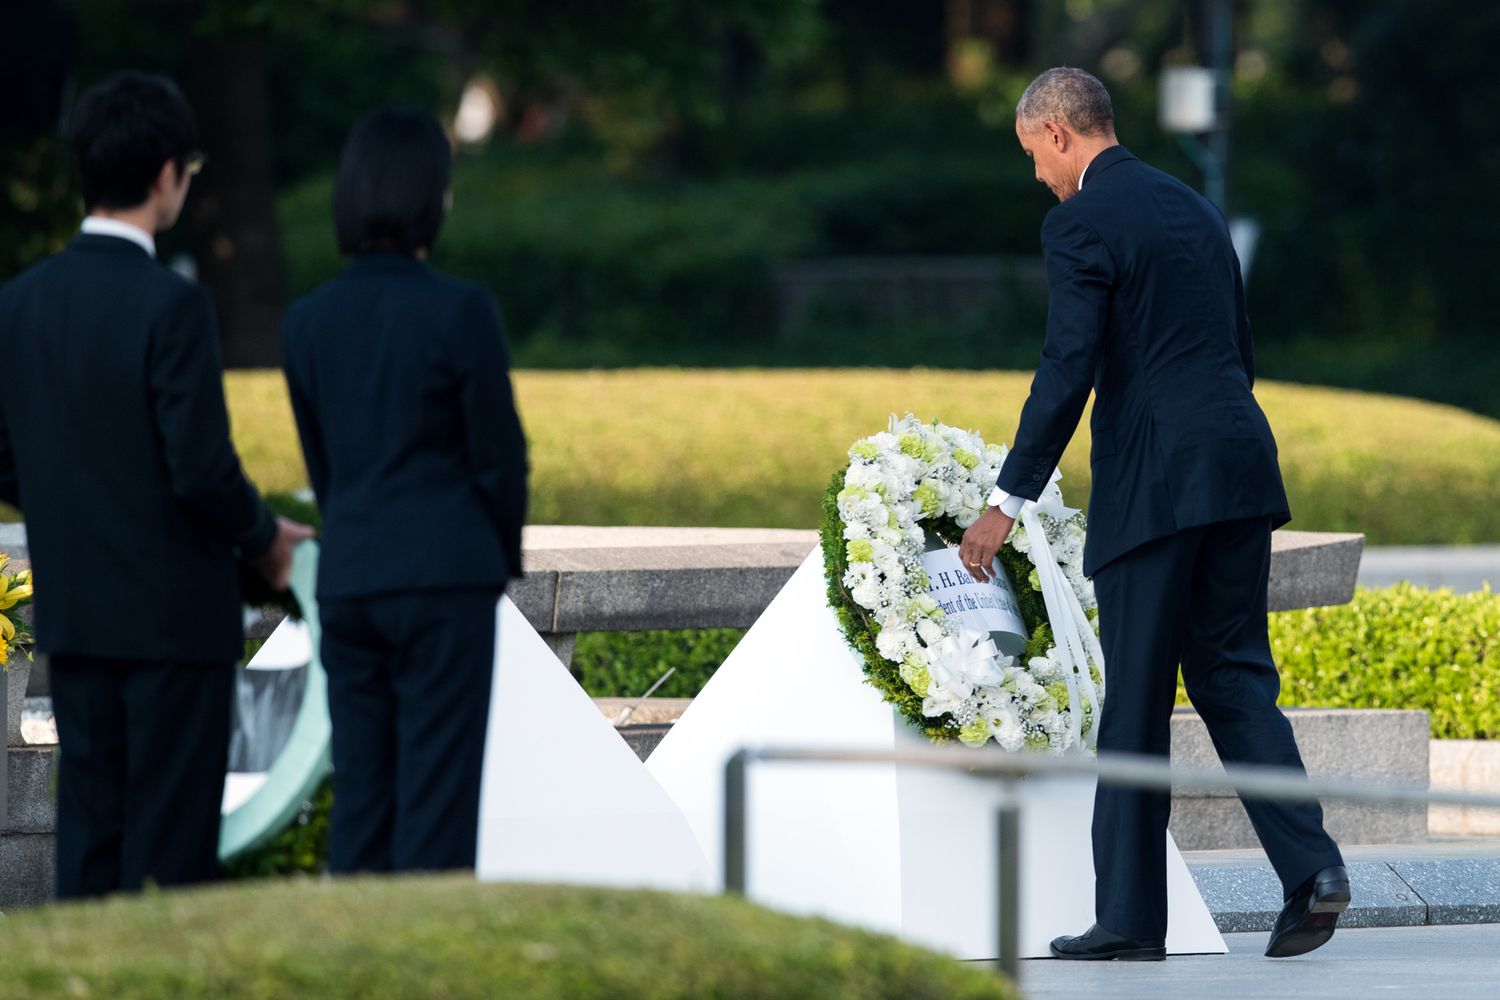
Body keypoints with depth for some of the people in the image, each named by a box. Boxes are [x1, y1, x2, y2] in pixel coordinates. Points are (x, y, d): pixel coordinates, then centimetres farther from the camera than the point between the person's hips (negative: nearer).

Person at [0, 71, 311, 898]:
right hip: (174, 612, -6)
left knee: (89, 832, 10)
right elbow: (201, 468, -19)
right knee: (170, 846, -1)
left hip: (72, 613, 6)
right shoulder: (169, 306, -17)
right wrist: (262, 538, 0)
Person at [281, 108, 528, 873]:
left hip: (349, 581, 5)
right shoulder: (460, 313, -11)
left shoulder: (307, 322, 4)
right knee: (437, 808, -3)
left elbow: (321, 465, 11)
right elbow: (499, 456, -5)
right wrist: (505, 559, 12)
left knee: (362, 804, 8)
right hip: (446, 579, -5)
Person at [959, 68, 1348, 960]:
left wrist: (1010, 501, -10)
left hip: (1153, 481, -7)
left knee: (1138, 702, 0)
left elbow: (1068, 371, -14)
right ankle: (1311, 866, -7)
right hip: (1240, 462, 7)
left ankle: (1131, 916, 5)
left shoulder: (1081, 223, -7)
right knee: (1234, 676, 10)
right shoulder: (1192, 207, 18)